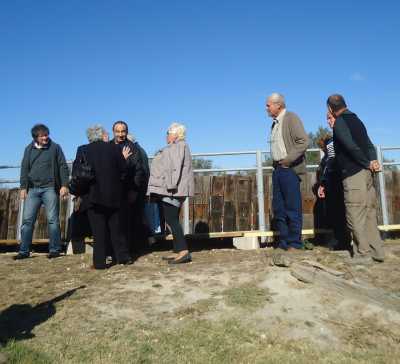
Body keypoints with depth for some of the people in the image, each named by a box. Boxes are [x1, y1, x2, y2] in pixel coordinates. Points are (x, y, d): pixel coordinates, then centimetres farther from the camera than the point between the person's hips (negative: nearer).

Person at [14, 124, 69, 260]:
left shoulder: (55, 147, 5)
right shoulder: (29, 149, 13)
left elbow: (63, 167, 2)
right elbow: (24, 169, 13)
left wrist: (64, 185, -7)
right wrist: (23, 187, 5)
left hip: (50, 188, -3)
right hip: (32, 189, 3)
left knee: (52, 220, -2)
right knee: (27, 220, 1)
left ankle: (54, 250, 4)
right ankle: (24, 251, 9)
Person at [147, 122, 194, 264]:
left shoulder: (179, 146, -8)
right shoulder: (174, 147, 24)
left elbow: (176, 167, -20)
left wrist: (171, 185, -26)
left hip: (172, 190, -11)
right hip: (170, 190, 11)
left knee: (171, 219, -14)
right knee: (172, 220, 10)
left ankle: (184, 251, -14)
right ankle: (178, 252, 15)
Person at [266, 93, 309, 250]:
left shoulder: (291, 118, -5)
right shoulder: (275, 123, 18)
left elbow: (303, 141, -16)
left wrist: (288, 160, -15)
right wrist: (275, 163, 11)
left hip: (289, 169, -8)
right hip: (278, 169, 8)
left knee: (292, 208, -2)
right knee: (278, 208, 9)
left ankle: (294, 244, 9)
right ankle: (284, 242, 18)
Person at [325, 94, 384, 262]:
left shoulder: (339, 122, -6)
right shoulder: (355, 119, 20)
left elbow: (351, 146, -17)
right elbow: (369, 144, 12)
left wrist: (367, 163, -7)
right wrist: (373, 161, -1)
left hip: (353, 174, -9)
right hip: (366, 173, 9)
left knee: (355, 217, -2)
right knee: (369, 214, 12)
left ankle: (363, 254, 3)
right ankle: (376, 251, 17)